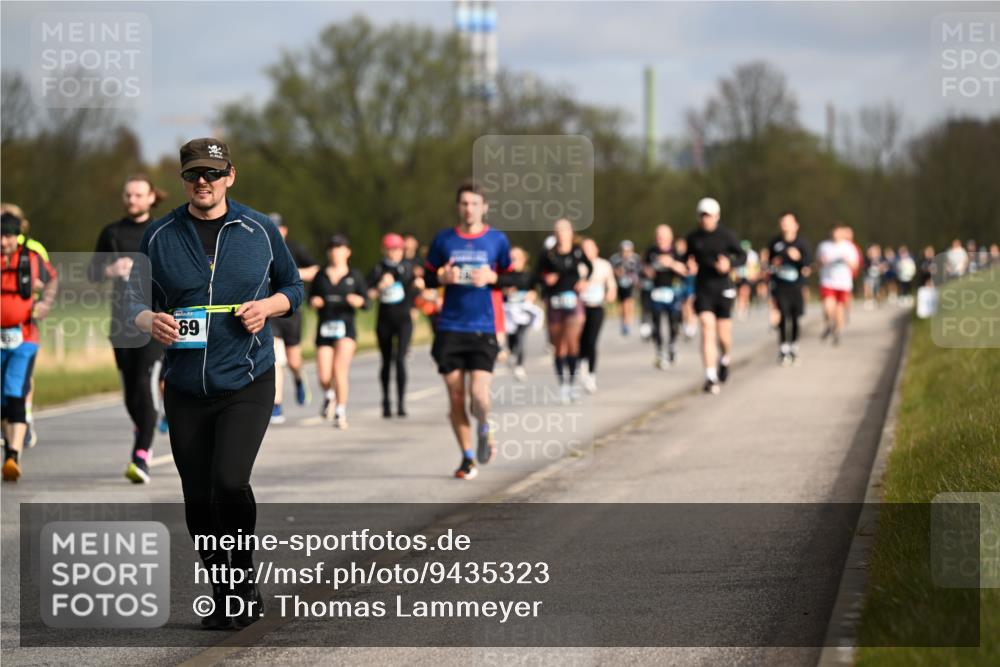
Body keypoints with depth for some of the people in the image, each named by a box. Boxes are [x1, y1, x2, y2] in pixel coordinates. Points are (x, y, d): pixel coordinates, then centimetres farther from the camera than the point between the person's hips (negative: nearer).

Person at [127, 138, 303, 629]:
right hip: (185, 389, 2)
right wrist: (149, 321, -12)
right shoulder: (158, 237, 4)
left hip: (248, 384, -2)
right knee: (198, 498, 5)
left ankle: (245, 582, 0)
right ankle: (222, 591, 21)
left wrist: (267, 306, -7)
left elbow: (293, 287, 14)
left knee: (230, 482, -19)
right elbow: (135, 300, 10)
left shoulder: (259, 230, 3)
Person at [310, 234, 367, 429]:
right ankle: (329, 396, 31)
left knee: (340, 369, -18)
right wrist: (314, 301, -5)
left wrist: (358, 301, -17)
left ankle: (341, 413, -8)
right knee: (324, 377, -5)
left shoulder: (354, 276, 7)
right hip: (324, 327, 2)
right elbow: (311, 298, 18)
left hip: (346, 327, -2)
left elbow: (366, 302, 5)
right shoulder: (320, 276, 11)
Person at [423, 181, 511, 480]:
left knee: (479, 395, -14)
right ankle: (468, 457, 15)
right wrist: (442, 277, -8)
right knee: (455, 396, 1)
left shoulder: (497, 239, 4)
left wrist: (492, 277, -10)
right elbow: (427, 277, 14)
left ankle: (484, 429, 20)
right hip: (449, 329, 2)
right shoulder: (443, 239, 6)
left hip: (483, 329, -2)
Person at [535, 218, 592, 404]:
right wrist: (545, 279, -17)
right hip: (554, 302, 1)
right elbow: (537, 275, 4)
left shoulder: (577, 251, 3)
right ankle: (562, 383, 12)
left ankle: (572, 381, -5)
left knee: (572, 341, -14)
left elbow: (589, 266, 19)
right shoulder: (548, 254, 0)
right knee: (558, 345, 4)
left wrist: (584, 279, 2)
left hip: (573, 300, -1)